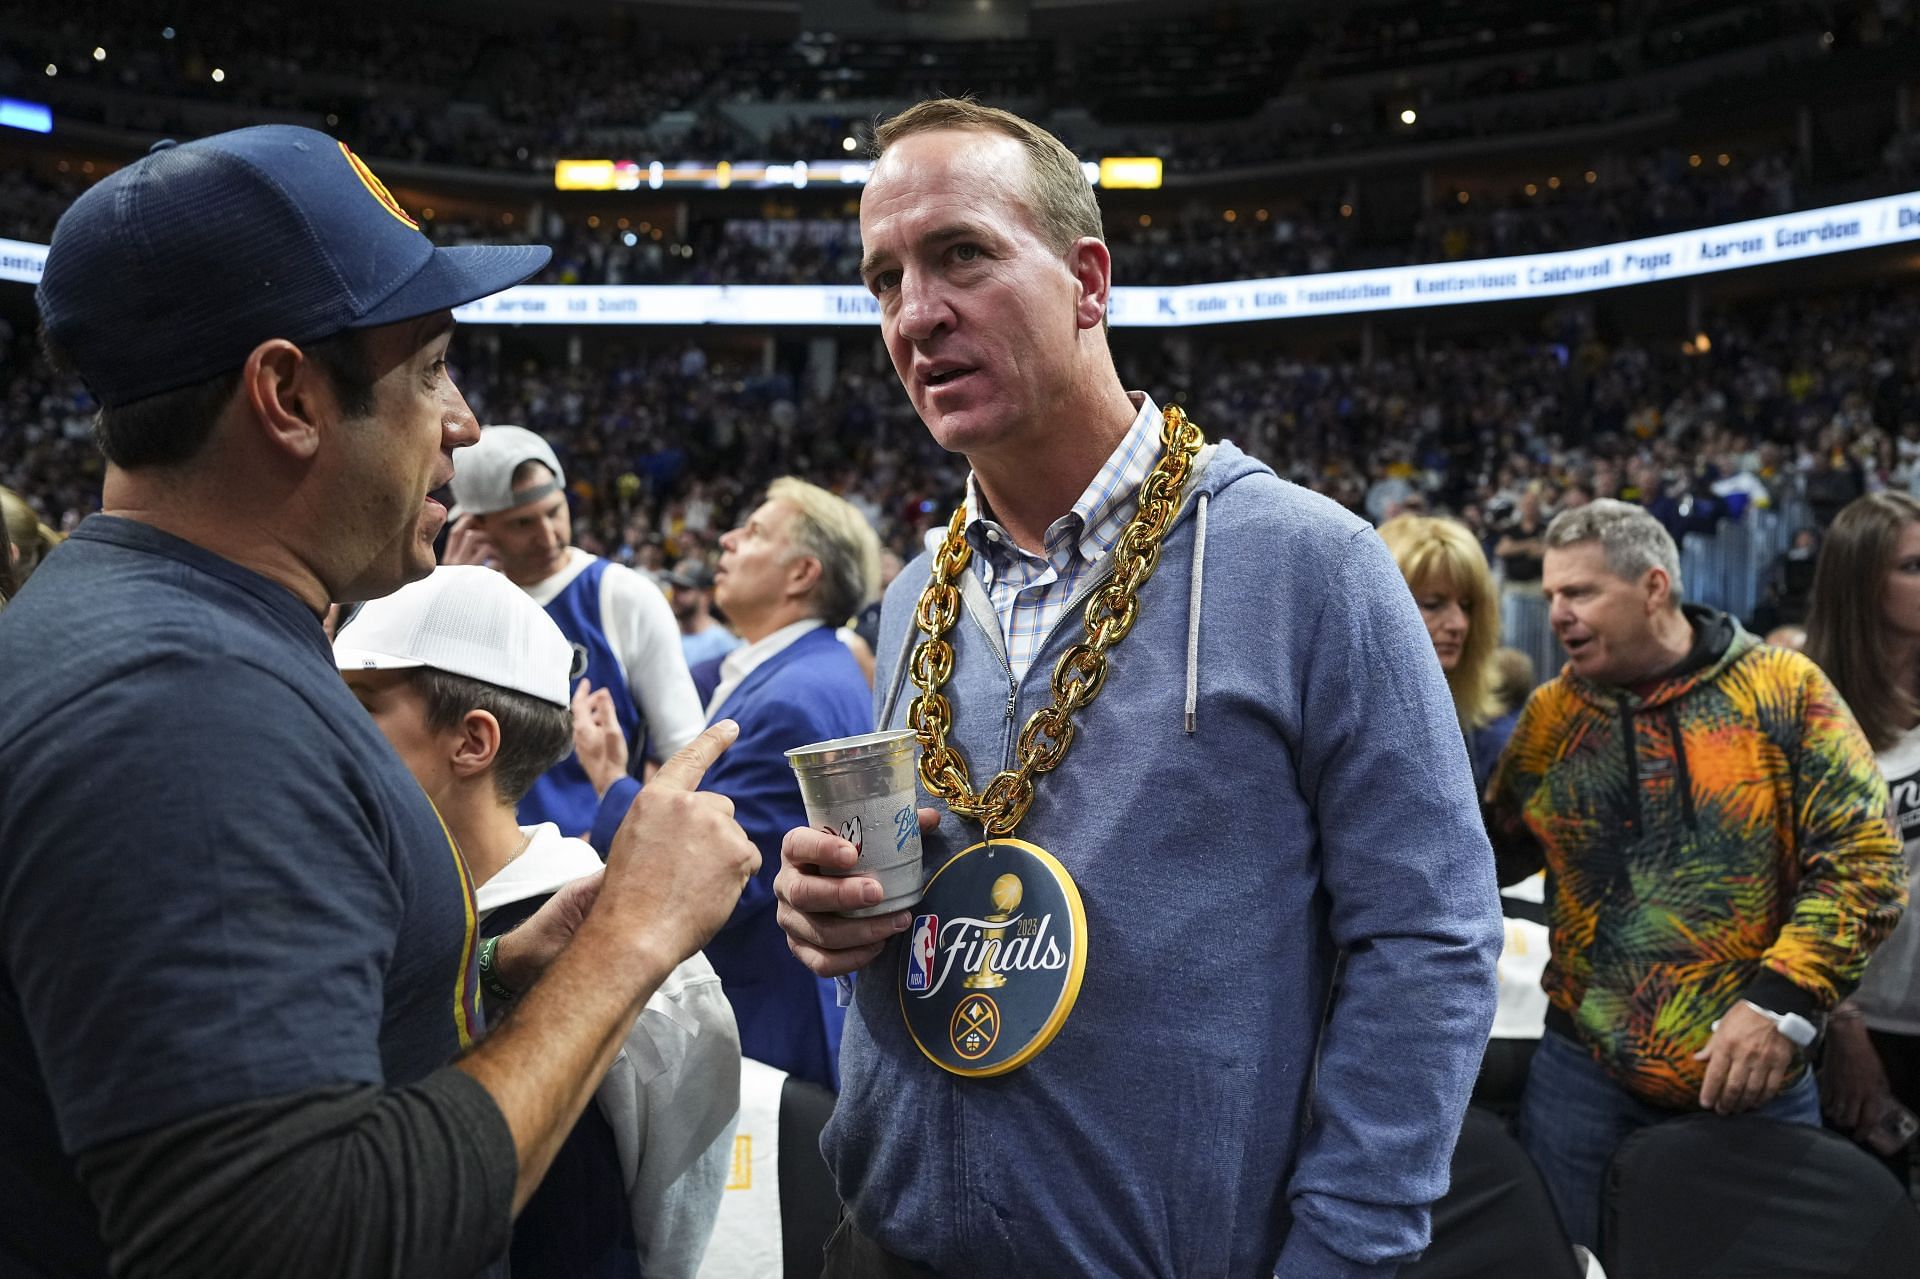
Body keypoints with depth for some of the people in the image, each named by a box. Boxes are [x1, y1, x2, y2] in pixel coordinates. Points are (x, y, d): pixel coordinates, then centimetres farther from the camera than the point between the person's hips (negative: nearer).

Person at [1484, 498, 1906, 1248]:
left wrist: (1782, 999, -17)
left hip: (1754, 1079, -2)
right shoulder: (1552, 712, 4)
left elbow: (1865, 858, -8)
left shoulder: (1784, 689, -5)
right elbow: (1490, 852, 11)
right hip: (1585, 1072, 2)